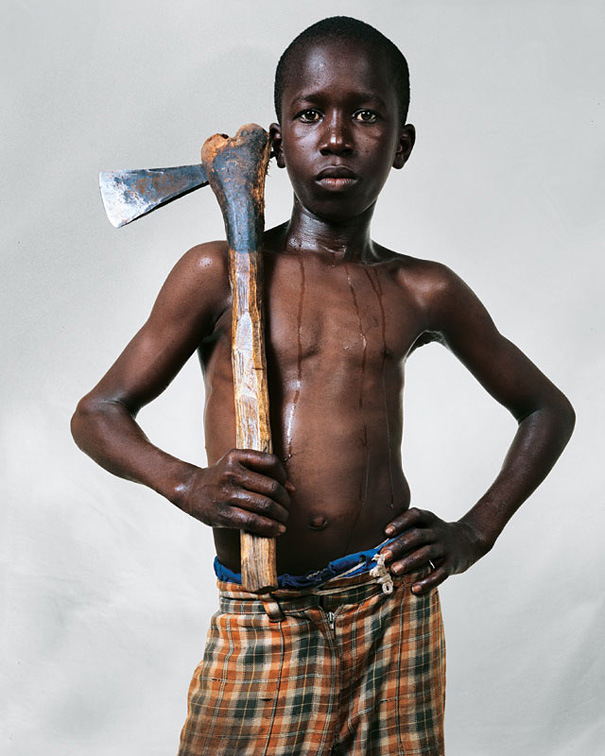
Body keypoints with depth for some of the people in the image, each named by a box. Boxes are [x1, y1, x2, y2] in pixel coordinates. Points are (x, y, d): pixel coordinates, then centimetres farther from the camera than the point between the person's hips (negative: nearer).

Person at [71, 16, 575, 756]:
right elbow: (96, 413, 5)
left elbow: (548, 408, 17)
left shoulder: (424, 294, 5)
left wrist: (475, 532, 4)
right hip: (256, 619, -1)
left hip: (393, 603, 2)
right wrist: (186, 484, -15)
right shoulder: (218, 273, 0)